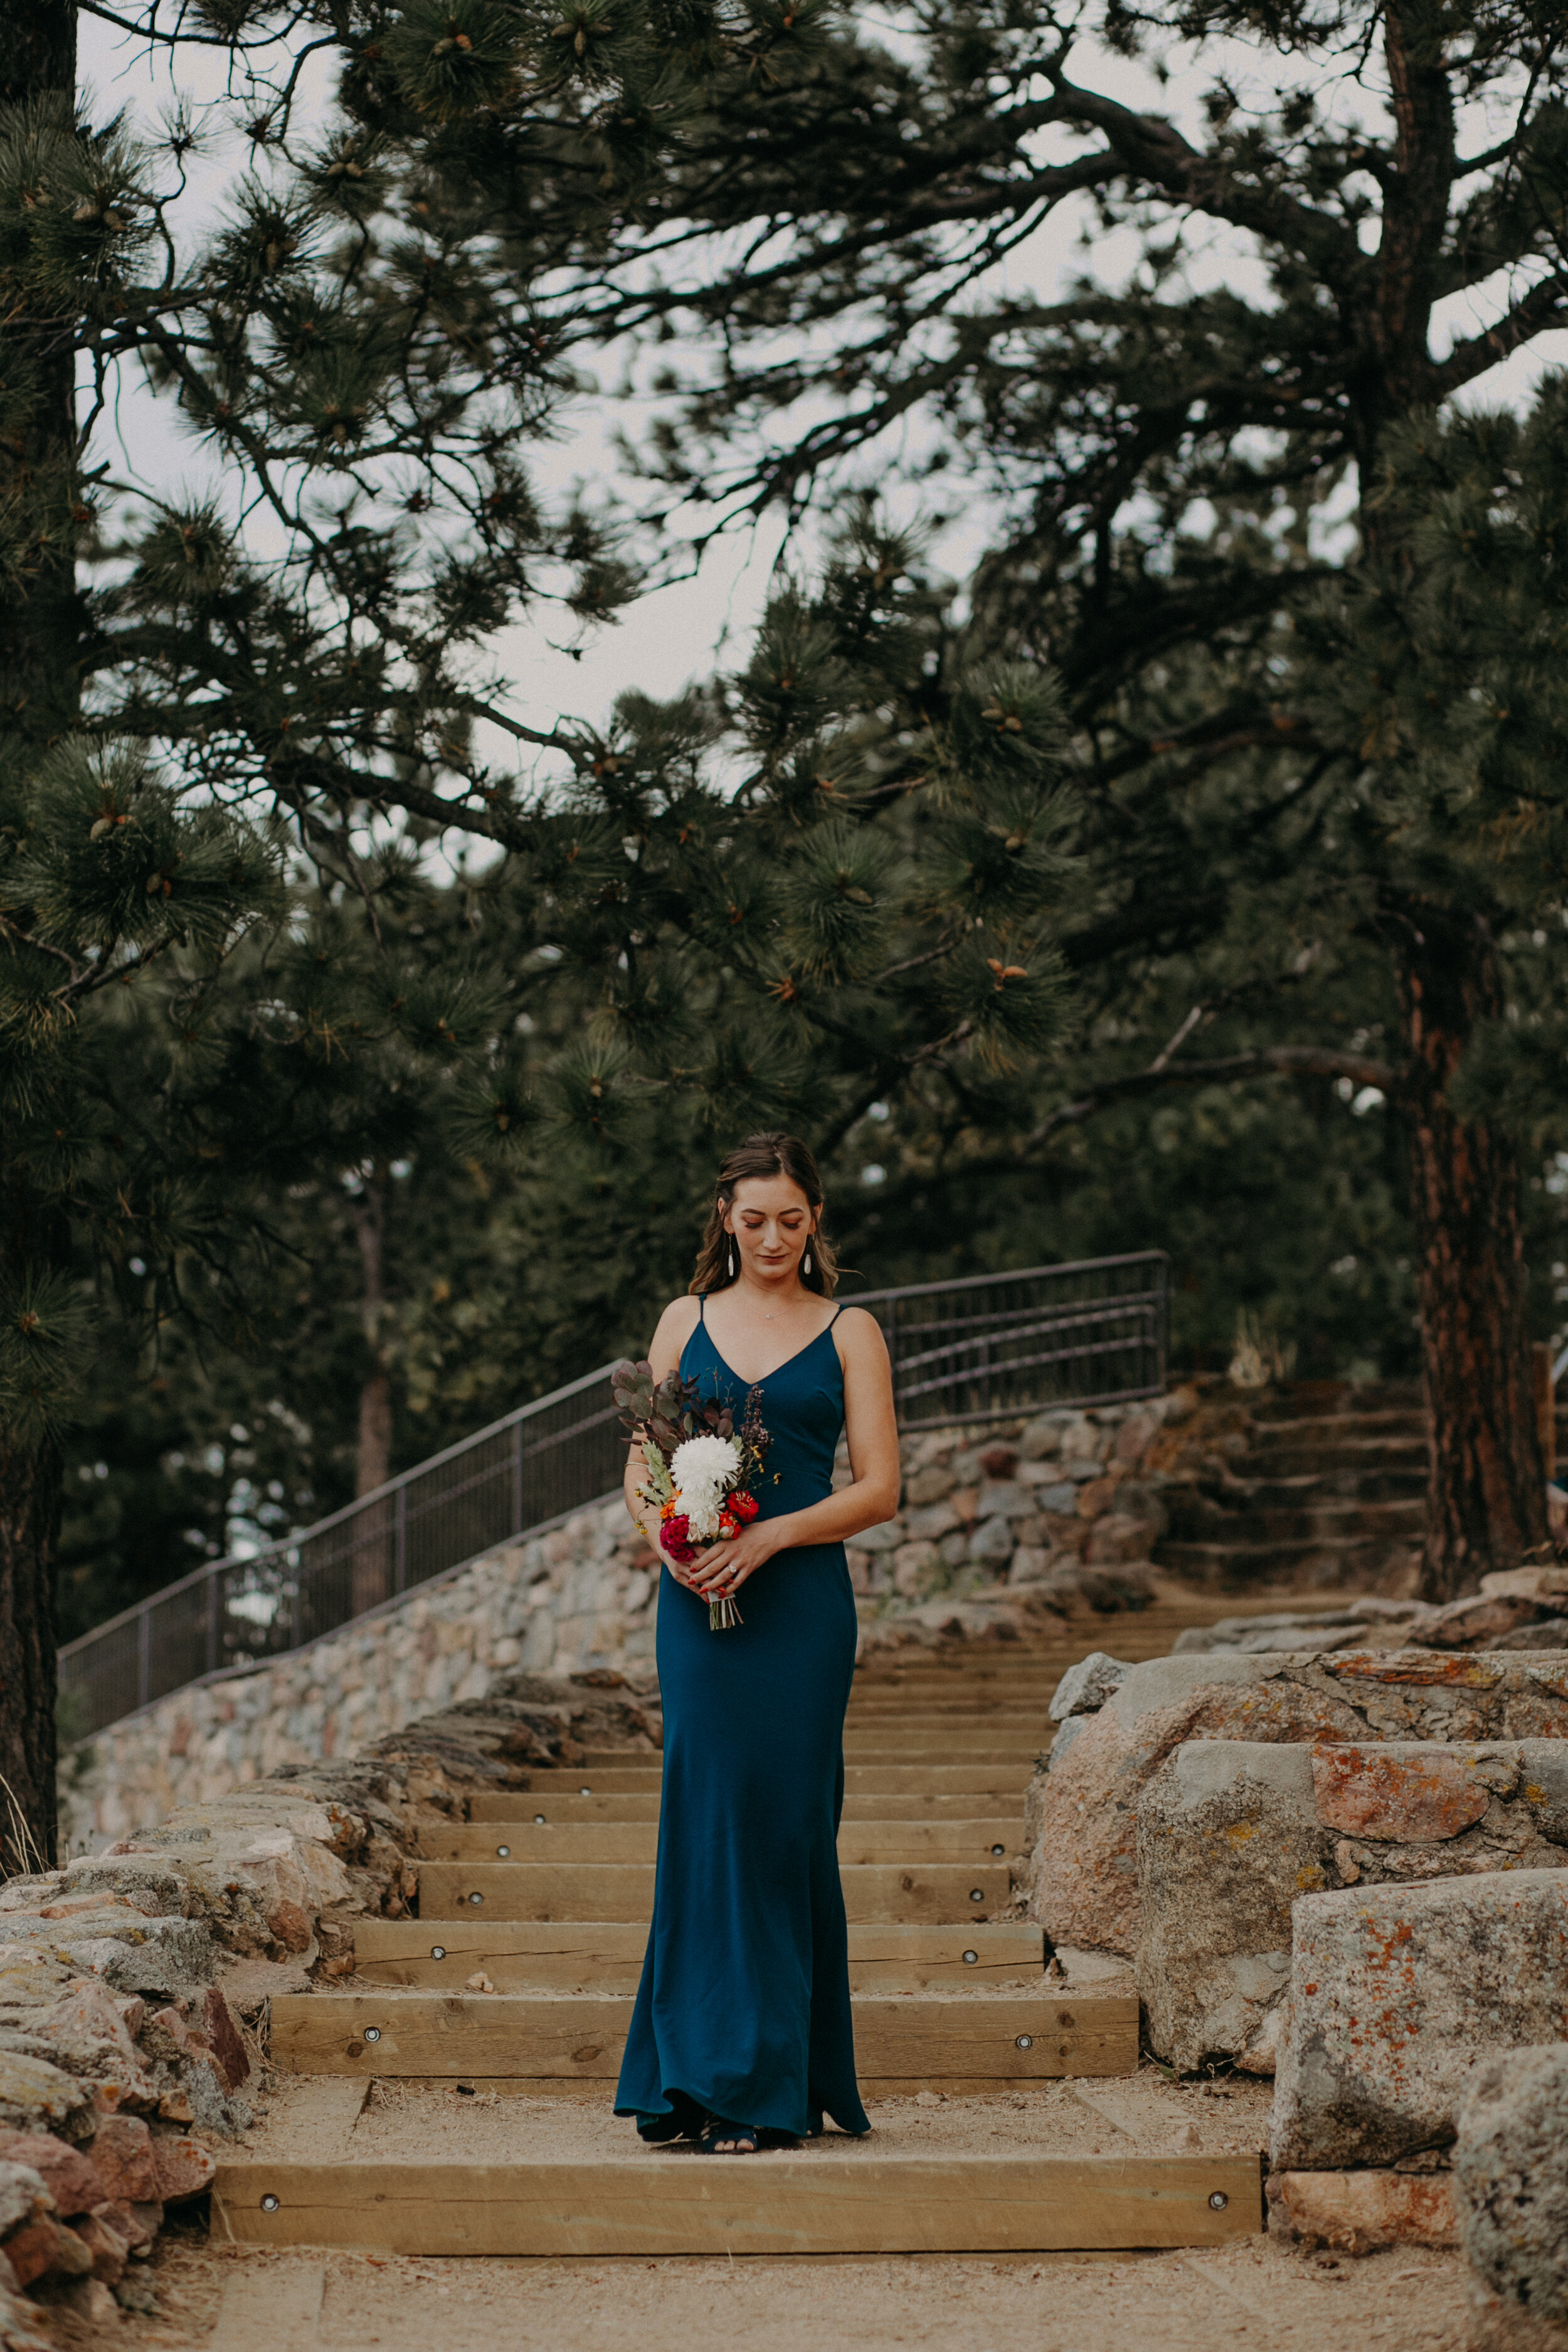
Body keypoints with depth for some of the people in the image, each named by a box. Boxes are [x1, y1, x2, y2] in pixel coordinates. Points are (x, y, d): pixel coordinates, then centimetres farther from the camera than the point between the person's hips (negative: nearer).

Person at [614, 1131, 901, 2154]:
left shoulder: (849, 1332, 6)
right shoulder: (686, 1322, 12)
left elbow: (879, 1488, -1)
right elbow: (641, 1467, 11)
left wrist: (766, 1537, -14)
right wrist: (666, 1535, -11)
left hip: (800, 1604, -2)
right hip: (697, 1600, 2)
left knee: (783, 1825, -1)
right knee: (706, 1815, 0)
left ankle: (771, 2087, 5)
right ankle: (703, 2076, 8)